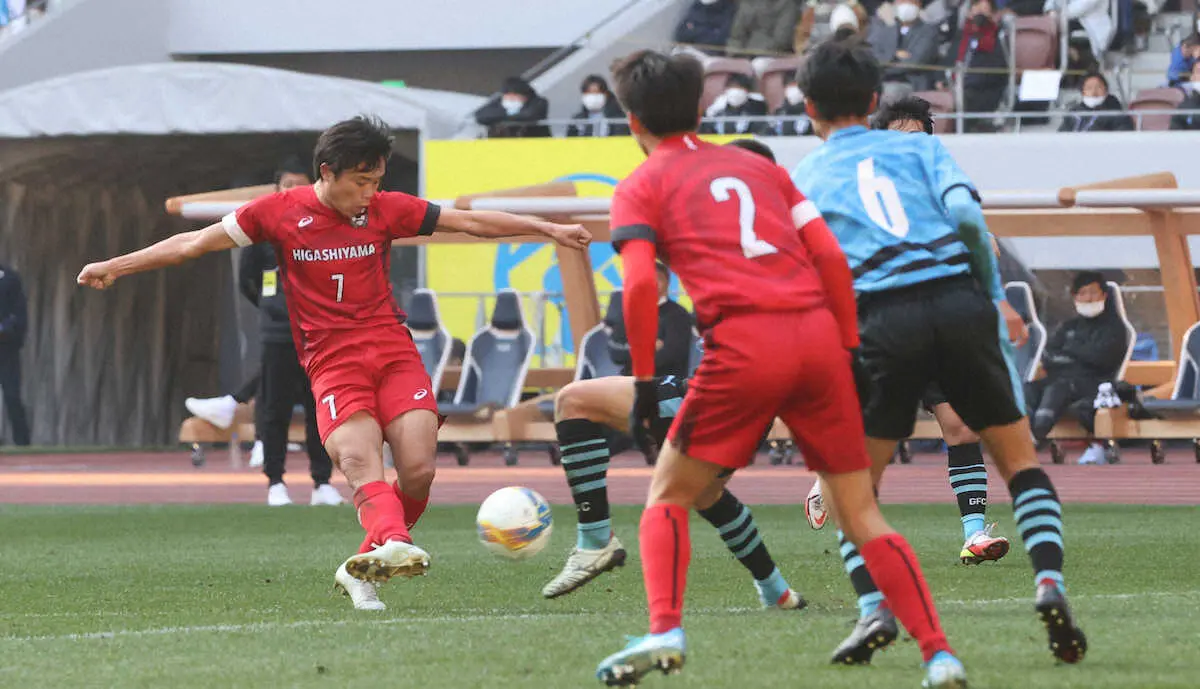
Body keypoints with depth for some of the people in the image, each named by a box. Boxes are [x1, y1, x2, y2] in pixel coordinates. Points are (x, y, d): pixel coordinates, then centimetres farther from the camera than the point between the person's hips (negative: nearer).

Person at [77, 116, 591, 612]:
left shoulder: (385, 210, 6)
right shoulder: (279, 211, 2)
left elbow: (470, 222, 11)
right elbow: (195, 243, 9)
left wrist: (548, 229, 9)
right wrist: (115, 267, 9)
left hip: (394, 351, 2)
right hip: (332, 363, -2)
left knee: (418, 469, -15)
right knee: (358, 458, -28)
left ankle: (364, 570, 3)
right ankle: (393, 542, -54)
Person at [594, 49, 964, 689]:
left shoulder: (641, 187, 12)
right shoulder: (758, 165, 25)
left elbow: (639, 282, -5)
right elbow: (831, 257, 16)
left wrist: (644, 381, -1)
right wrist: (848, 348, 19)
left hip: (744, 346, -4)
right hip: (818, 334, 4)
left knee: (667, 497, 12)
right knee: (860, 511, 10)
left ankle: (664, 631, -10)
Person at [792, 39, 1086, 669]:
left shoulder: (801, 178, 20)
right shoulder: (918, 148, 19)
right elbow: (965, 212, 1)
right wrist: (992, 295, 11)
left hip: (881, 322, -1)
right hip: (957, 300, 1)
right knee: (1020, 458, 14)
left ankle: (873, 607, -6)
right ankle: (1049, 583, -8)